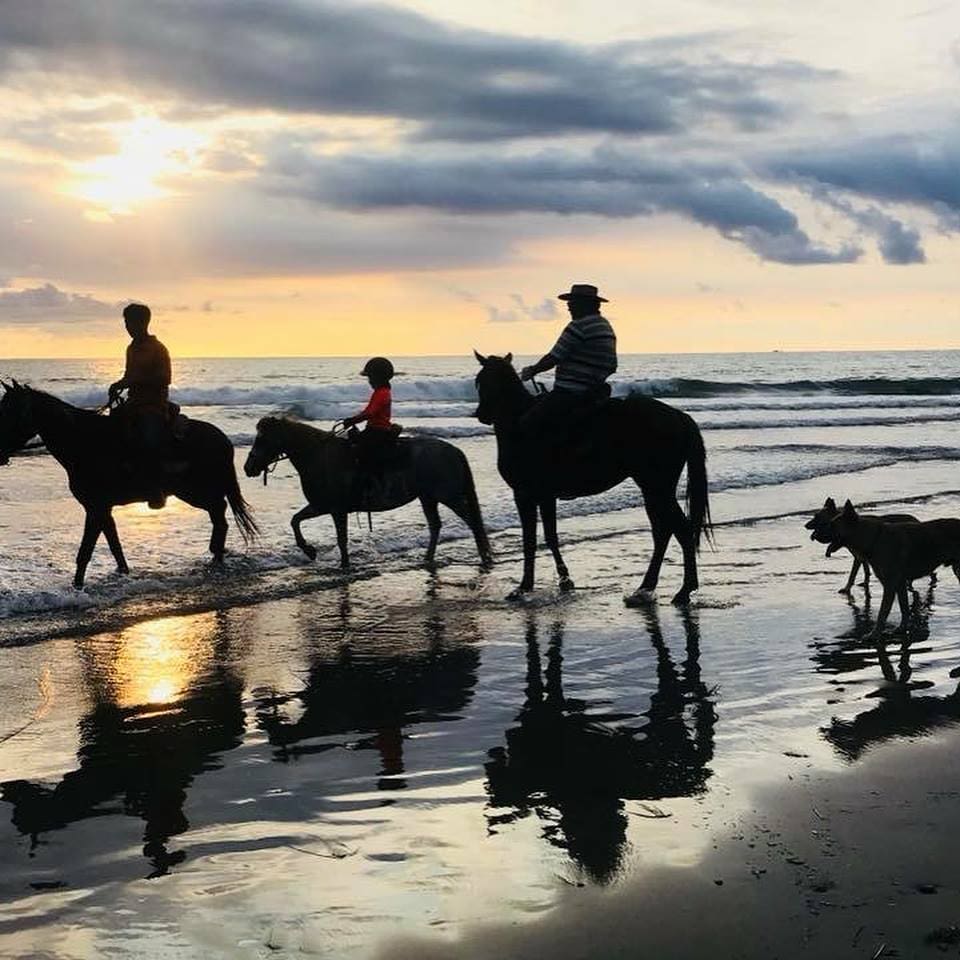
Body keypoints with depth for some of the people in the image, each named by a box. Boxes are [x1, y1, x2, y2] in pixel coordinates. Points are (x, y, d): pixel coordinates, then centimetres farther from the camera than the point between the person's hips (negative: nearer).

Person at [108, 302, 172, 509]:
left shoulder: (157, 349, -7)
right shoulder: (132, 348, 16)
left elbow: (164, 380, -16)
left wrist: (132, 382, -20)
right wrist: (119, 386, 6)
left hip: (155, 406, -9)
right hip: (134, 404, 9)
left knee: (150, 440, -28)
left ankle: (156, 491, -22)